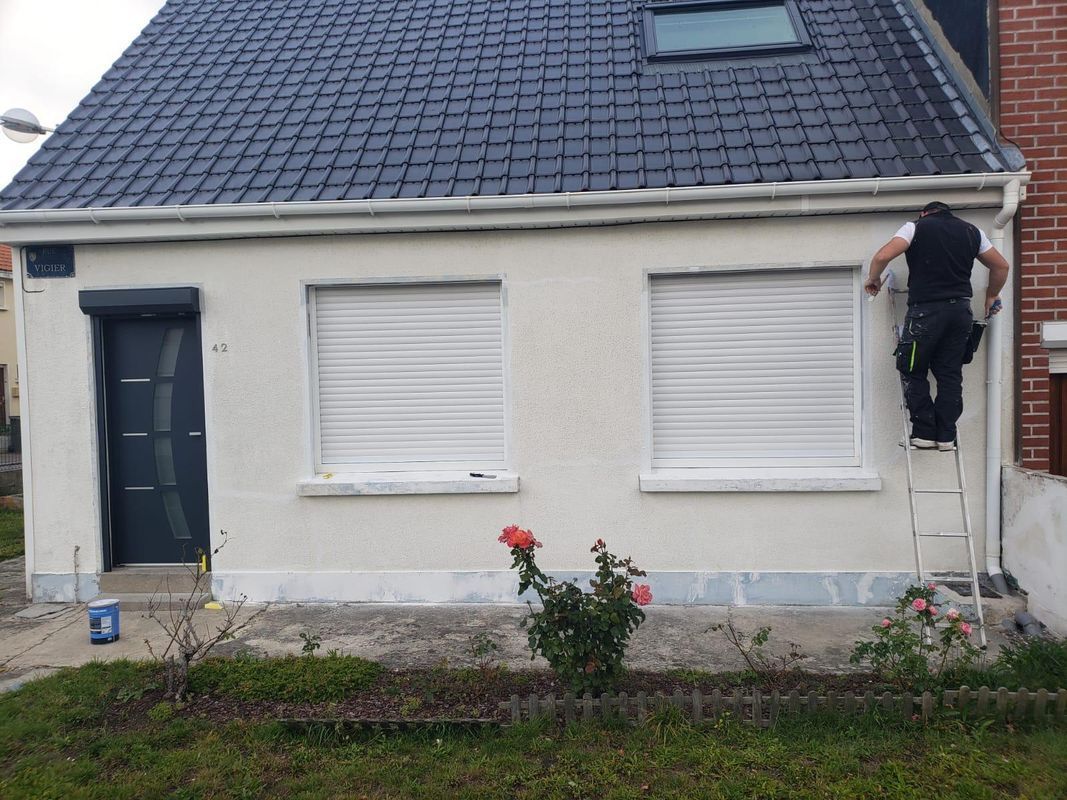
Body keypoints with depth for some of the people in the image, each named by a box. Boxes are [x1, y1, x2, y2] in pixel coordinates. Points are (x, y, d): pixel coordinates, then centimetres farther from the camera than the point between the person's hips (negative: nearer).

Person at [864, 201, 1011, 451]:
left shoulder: (916, 227, 3)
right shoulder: (971, 231, 16)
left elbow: (883, 256, -11)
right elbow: (1001, 266, 21)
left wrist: (873, 279, 7)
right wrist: (992, 296, 35)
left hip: (925, 311, -4)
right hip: (961, 311, 4)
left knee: (913, 373, 7)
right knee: (950, 374, 9)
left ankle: (925, 433, 2)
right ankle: (946, 436, 8)